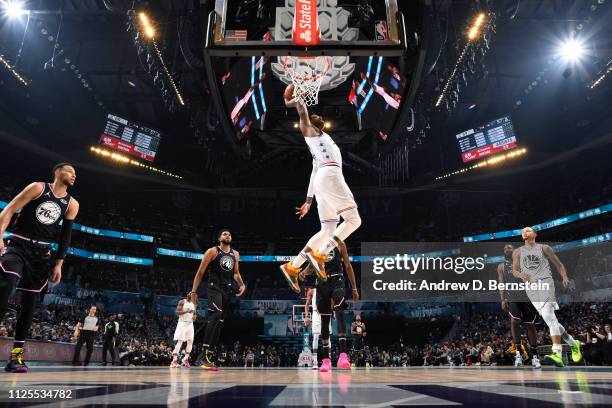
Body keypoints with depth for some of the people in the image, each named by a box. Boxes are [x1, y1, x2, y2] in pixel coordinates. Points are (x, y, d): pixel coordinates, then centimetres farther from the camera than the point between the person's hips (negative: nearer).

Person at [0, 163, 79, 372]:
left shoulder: (72, 204, 8)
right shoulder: (38, 188, -2)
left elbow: (65, 235, 9)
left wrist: (58, 264, 3)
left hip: (42, 254, 4)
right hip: (17, 246, -4)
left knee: (30, 304, 2)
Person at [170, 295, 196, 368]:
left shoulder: (193, 304, 14)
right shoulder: (182, 302, -5)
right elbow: (177, 312, -13)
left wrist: (194, 316, -2)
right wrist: (187, 311, -25)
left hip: (190, 324, 6)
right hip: (182, 323, -6)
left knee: (190, 342, 1)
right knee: (180, 342, -12)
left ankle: (186, 359, 12)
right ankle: (174, 361, -11)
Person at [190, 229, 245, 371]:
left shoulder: (235, 254, 15)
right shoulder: (212, 251, -1)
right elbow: (200, 272, -3)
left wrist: (242, 284, 6)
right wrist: (194, 291, -9)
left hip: (227, 290, 7)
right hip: (214, 288, -7)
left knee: (218, 323, 7)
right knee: (216, 315, -28)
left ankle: (209, 357, 13)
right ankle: (205, 355, -27)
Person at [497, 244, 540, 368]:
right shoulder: (501, 266, 15)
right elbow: (501, 284, 6)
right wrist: (503, 300, -6)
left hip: (527, 296, 1)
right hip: (512, 297, -1)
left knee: (530, 325, 3)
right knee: (514, 321, -20)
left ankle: (534, 356, 13)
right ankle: (518, 351, -8)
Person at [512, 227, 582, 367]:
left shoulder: (544, 248, 13)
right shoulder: (517, 252, 18)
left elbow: (558, 264, 14)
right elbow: (514, 270, 9)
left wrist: (565, 277, -5)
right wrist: (521, 275, -14)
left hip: (545, 282, -3)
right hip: (530, 287, 3)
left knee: (548, 315, -22)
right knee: (551, 320, 4)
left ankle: (557, 354, -31)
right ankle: (573, 344, 25)